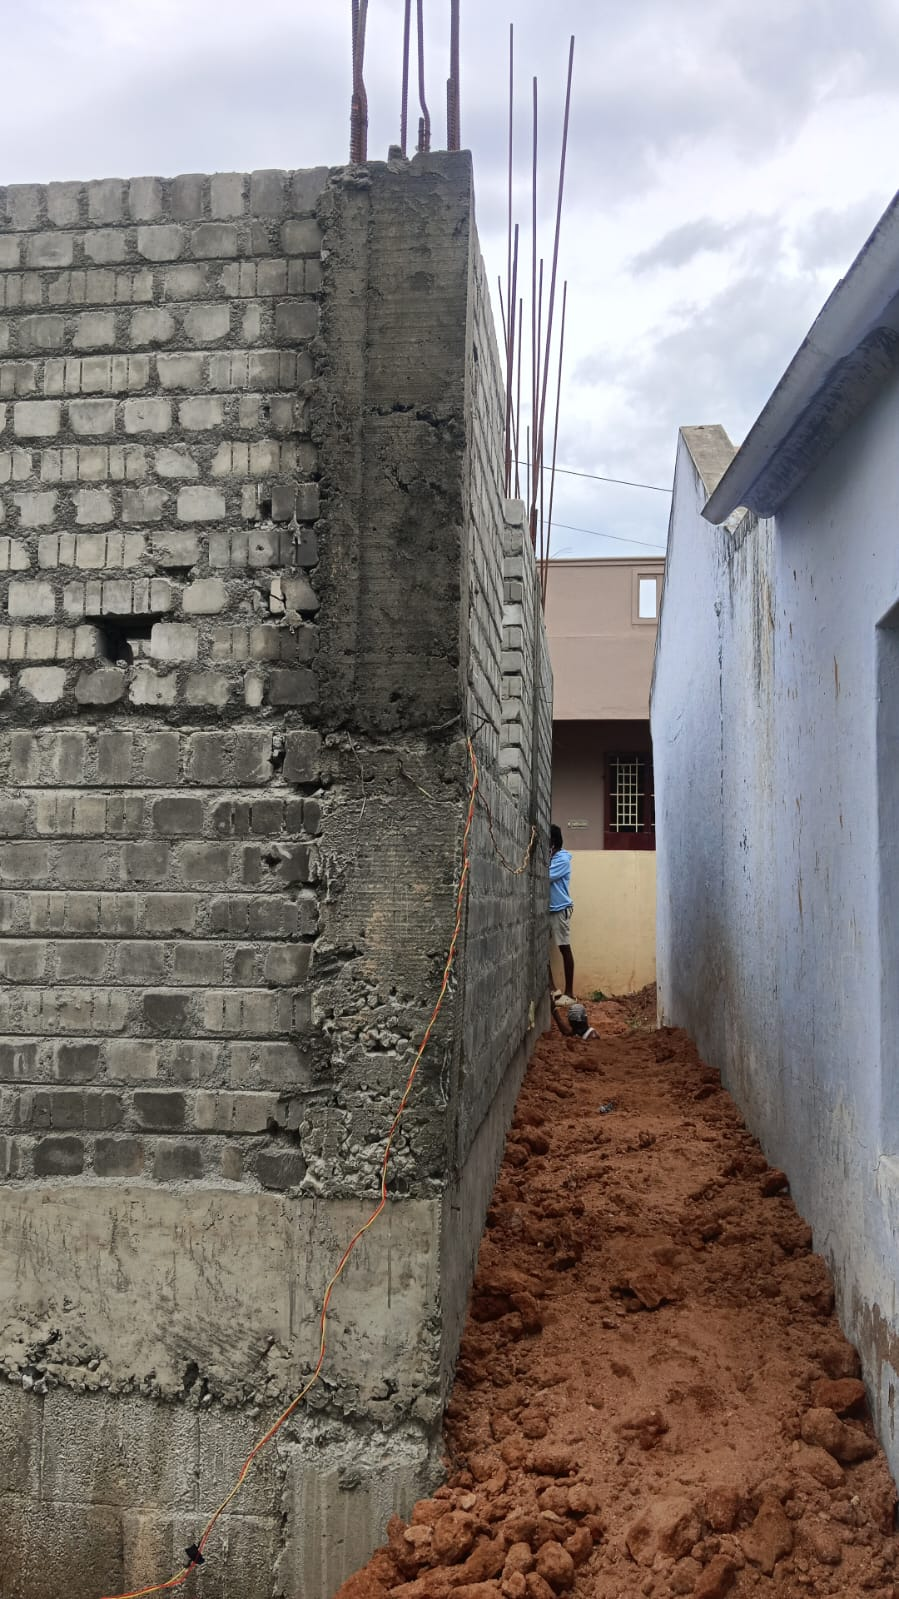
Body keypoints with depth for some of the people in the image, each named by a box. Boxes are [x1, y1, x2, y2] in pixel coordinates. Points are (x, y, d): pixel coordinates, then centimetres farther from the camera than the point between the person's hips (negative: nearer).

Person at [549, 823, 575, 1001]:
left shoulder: (562, 859, -10)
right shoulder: (547, 857, 13)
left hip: (560, 909, -8)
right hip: (546, 909, 8)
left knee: (564, 949, -3)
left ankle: (569, 992, 0)